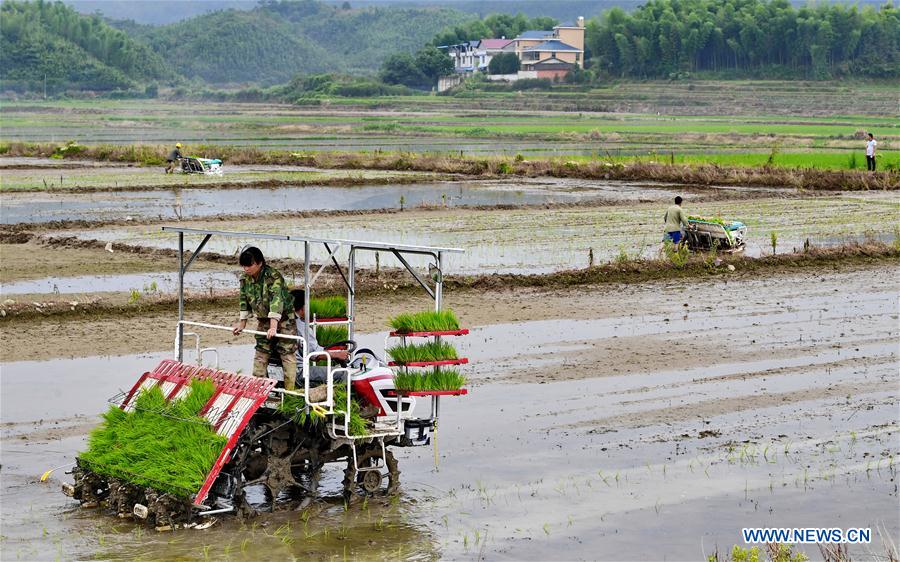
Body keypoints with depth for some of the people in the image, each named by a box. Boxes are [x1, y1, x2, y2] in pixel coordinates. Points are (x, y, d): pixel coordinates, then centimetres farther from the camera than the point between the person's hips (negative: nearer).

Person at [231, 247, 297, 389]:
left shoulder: (273, 276, -27)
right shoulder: (245, 279, -5)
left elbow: (277, 301, -36)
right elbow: (244, 300, 7)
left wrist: (273, 327, -44)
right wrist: (242, 323, 7)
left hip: (283, 319, -6)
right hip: (263, 320, 6)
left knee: (287, 353, -6)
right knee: (261, 353, 8)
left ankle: (290, 391, -3)